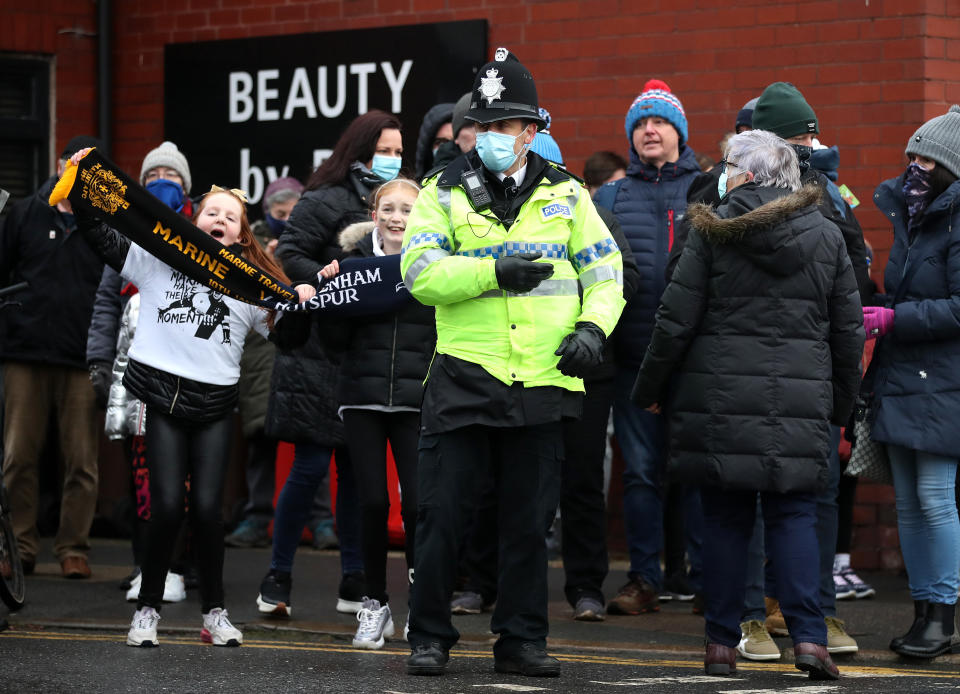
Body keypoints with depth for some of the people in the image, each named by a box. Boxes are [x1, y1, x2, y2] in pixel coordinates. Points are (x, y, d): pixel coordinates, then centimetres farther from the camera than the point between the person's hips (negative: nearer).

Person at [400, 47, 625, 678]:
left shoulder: (564, 194, 9)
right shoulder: (446, 193, 2)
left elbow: (605, 270, 12)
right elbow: (420, 272, -10)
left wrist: (593, 325, -6)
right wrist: (494, 272, -21)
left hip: (541, 383, 2)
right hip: (464, 379, -2)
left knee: (529, 520, 8)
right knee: (441, 513, -1)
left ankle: (522, 639, 17)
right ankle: (430, 637, 11)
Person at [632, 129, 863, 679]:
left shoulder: (713, 231, -3)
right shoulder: (827, 237, 6)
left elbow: (676, 320, -3)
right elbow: (849, 331, 9)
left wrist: (651, 389, 9)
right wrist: (842, 403, 21)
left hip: (721, 398, -1)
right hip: (801, 402, 1)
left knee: (725, 517, 7)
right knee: (794, 514, 6)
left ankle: (723, 643, 8)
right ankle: (809, 636, -8)